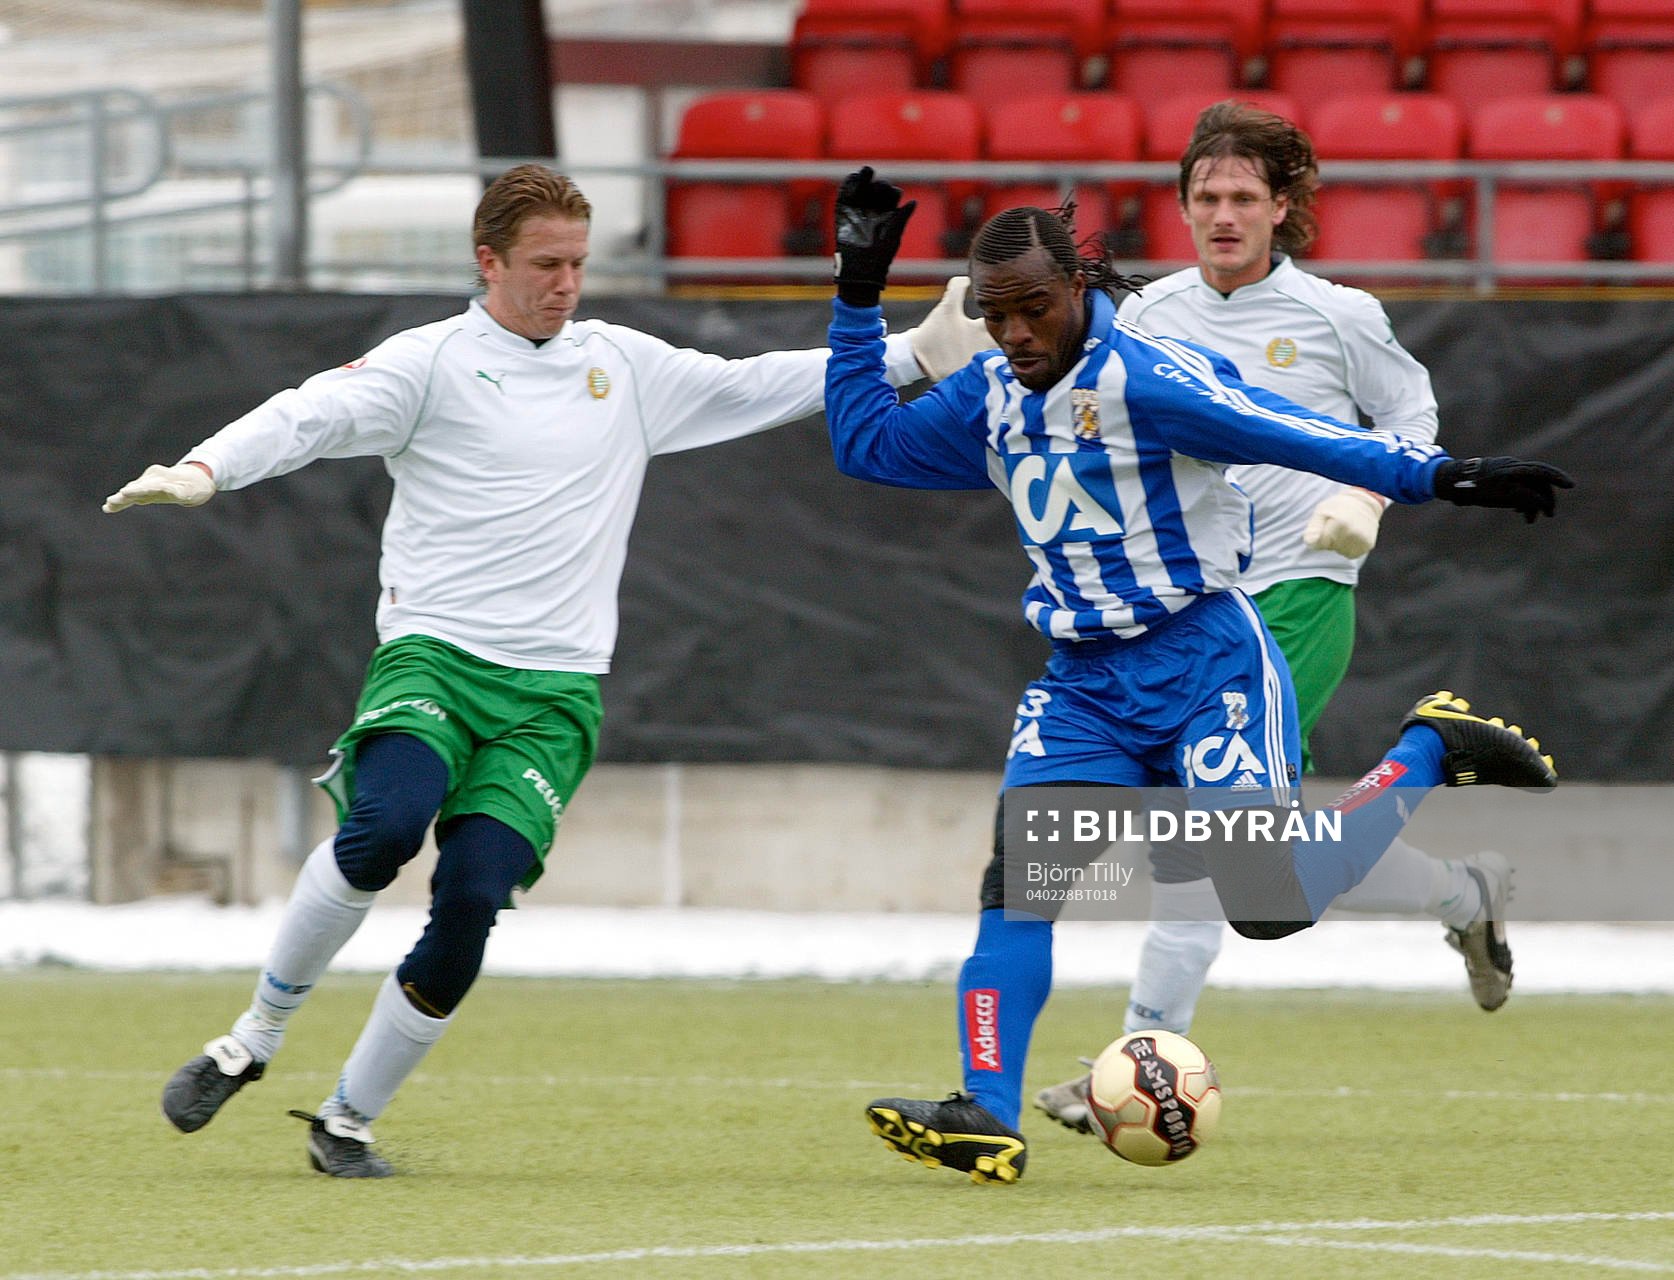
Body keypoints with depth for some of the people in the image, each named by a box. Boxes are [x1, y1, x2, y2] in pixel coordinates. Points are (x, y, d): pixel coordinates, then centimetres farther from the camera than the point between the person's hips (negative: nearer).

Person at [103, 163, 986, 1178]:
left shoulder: (624, 366, 16)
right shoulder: (434, 362, 2)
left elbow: (756, 388, 22)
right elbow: (311, 416, -10)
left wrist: (914, 356, 18)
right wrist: (207, 470, -28)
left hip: (555, 690, 3)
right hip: (433, 654, -3)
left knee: (473, 894, -16)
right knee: (387, 827, -31)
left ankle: (349, 1120, 3)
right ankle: (255, 1039, -9)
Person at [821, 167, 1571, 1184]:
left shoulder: (1143, 376, -16)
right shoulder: (994, 397, 7)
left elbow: (1296, 435, -22)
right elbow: (866, 441, 20)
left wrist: (1435, 476, -31)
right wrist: (858, 297, 14)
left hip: (1203, 668, -6)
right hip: (1084, 687, 6)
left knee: (1273, 905, -13)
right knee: (1017, 879, -13)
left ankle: (1432, 752, 11)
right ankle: (990, 1119, -15)